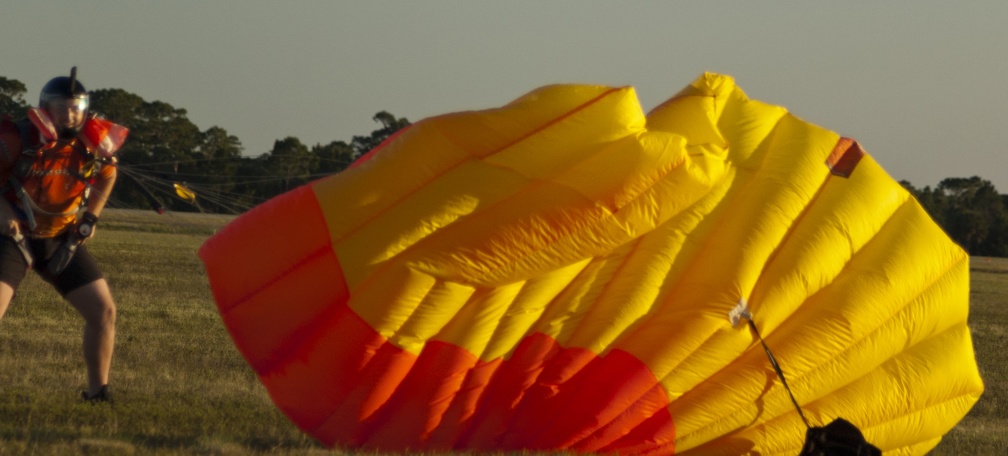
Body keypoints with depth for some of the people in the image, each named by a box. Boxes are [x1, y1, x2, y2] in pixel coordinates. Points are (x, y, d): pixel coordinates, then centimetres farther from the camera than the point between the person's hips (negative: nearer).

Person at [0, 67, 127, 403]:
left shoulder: (95, 143, -9)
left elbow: (107, 174, 13)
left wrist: (91, 218, 2)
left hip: (62, 240, 4)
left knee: (103, 311, 0)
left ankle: (98, 391, 14)